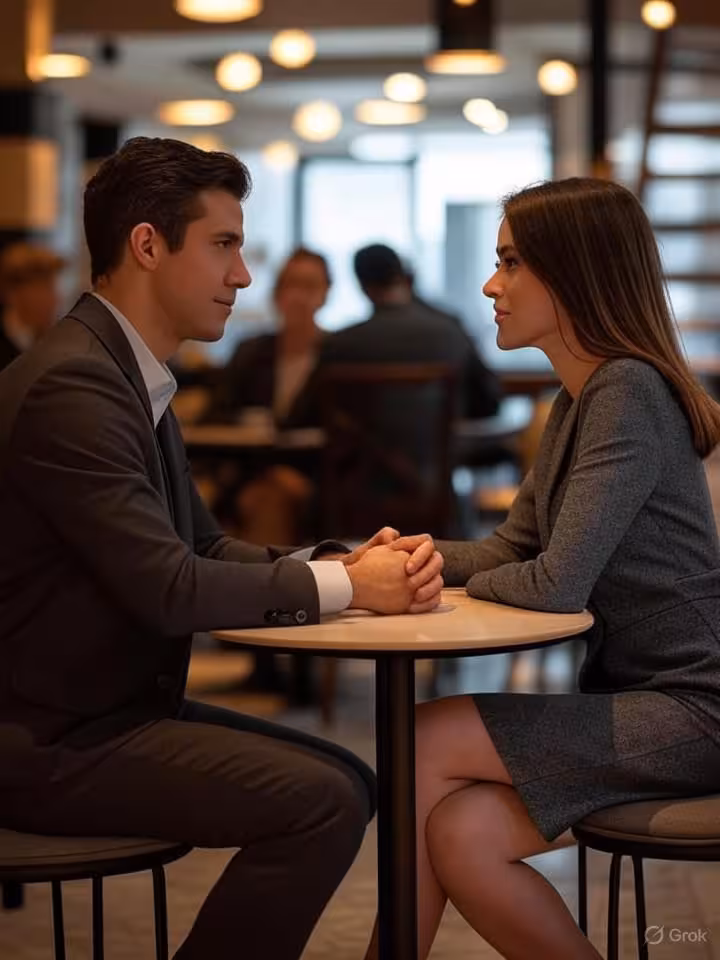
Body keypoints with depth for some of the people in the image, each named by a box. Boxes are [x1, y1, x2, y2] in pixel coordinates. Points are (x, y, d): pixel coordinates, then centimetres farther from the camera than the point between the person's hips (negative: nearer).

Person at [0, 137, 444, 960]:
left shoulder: (129, 373, 11)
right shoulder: (71, 383, -20)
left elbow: (203, 546, 13)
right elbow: (166, 588, -24)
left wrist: (345, 562, -4)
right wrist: (343, 585, -13)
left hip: (120, 705, 10)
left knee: (347, 782, 13)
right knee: (319, 805, -20)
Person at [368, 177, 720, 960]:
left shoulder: (629, 393, -17)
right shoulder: (578, 399, 12)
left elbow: (556, 584, -23)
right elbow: (509, 550, 15)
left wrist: (463, 585, -3)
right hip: (633, 697, 8)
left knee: (425, 743, -12)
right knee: (459, 835, -12)